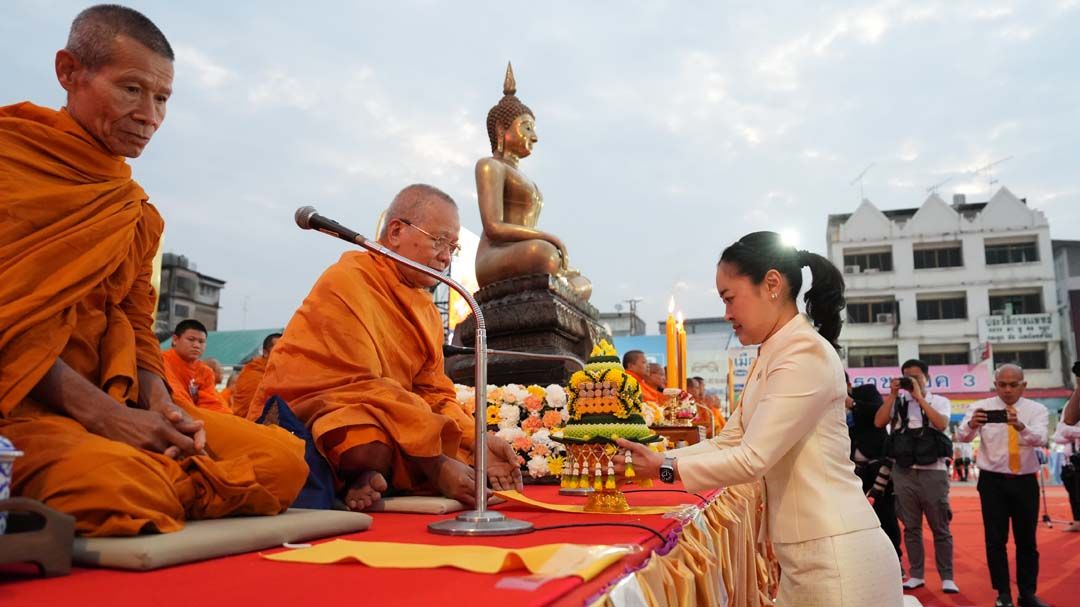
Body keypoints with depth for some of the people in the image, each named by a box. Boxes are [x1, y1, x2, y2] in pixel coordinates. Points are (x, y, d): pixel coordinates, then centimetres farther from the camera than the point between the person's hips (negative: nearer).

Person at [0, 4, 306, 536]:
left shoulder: (140, 214, 19)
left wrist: (160, 406, -5)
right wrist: (96, 410, -20)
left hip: (109, 405, 7)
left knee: (281, 457, -12)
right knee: (125, 488, -38)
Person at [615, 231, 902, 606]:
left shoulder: (806, 351, -17)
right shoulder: (767, 361, 14)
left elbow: (752, 458, -20)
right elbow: (727, 442, 12)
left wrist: (664, 468, -11)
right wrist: (651, 462, 2)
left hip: (835, 554, -9)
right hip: (806, 555, 9)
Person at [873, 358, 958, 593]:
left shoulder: (939, 401, 6)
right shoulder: (897, 402, 9)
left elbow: (941, 423, -14)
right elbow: (878, 422, -4)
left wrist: (919, 397, -12)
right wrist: (892, 395, -6)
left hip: (933, 472, -2)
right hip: (904, 472, 2)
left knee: (940, 527, 3)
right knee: (911, 527, 9)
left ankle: (947, 577, 12)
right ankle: (916, 574, 17)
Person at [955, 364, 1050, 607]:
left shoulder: (1037, 410, -1)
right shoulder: (980, 407, -2)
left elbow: (1040, 439, -22)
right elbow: (962, 436, -18)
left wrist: (1020, 426, -44)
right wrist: (971, 425, -42)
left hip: (1026, 482, 1)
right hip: (993, 481, -1)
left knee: (1026, 540, 11)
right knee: (995, 540, 3)